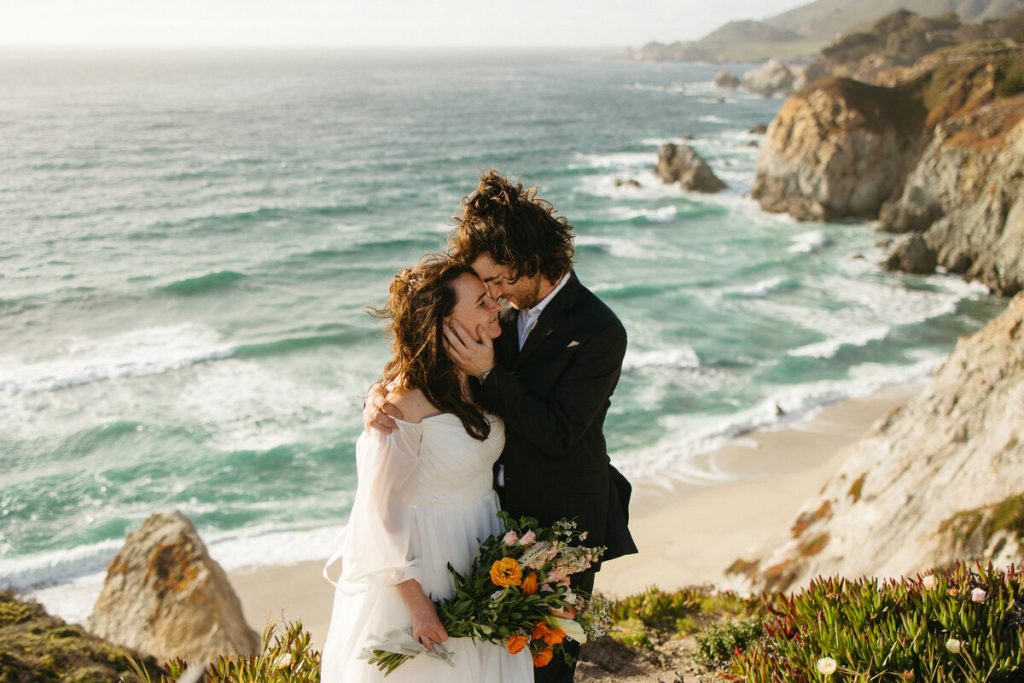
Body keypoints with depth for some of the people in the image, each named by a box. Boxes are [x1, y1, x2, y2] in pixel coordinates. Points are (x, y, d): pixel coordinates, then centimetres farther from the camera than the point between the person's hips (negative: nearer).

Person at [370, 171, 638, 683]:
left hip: (561, 524, -6)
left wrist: (488, 374, -29)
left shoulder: (598, 332, -21)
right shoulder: (504, 310, -3)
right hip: (500, 511, 6)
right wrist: (383, 395, -18)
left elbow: (557, 433, -23)